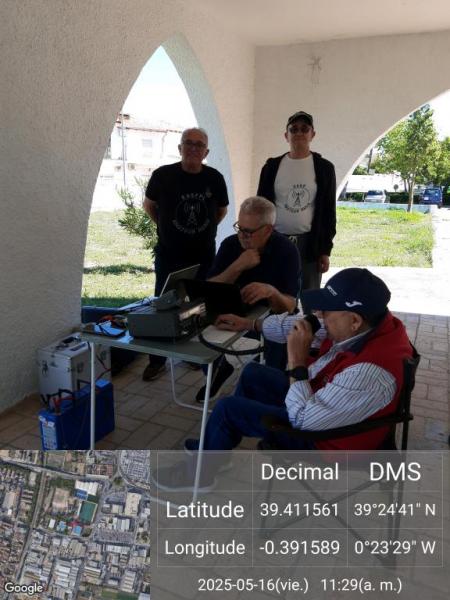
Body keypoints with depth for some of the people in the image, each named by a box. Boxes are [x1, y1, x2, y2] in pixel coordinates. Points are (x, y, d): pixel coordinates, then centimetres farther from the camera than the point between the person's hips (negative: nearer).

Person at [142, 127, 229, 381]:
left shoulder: (215, 178, -4)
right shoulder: (163, 175, -9)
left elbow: (222, 210, 13)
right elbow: (149, 205, 8)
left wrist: (205, 230, 6)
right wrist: (166, 227, 5)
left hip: (204, 255, 2)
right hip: (169, 254, -1)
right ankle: (157, 360, 18)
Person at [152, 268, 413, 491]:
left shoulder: (369, 374, -39)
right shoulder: (372, 318, -15)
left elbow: (303, 418, -31)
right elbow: (299, 324, -1)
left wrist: (296, 361, -27)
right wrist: (250, 323, 5)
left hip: (322, 438, -8)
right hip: (319, 396, 9)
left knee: (227, 408, -6)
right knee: (253, 374, 18)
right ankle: (216, 445, 35)